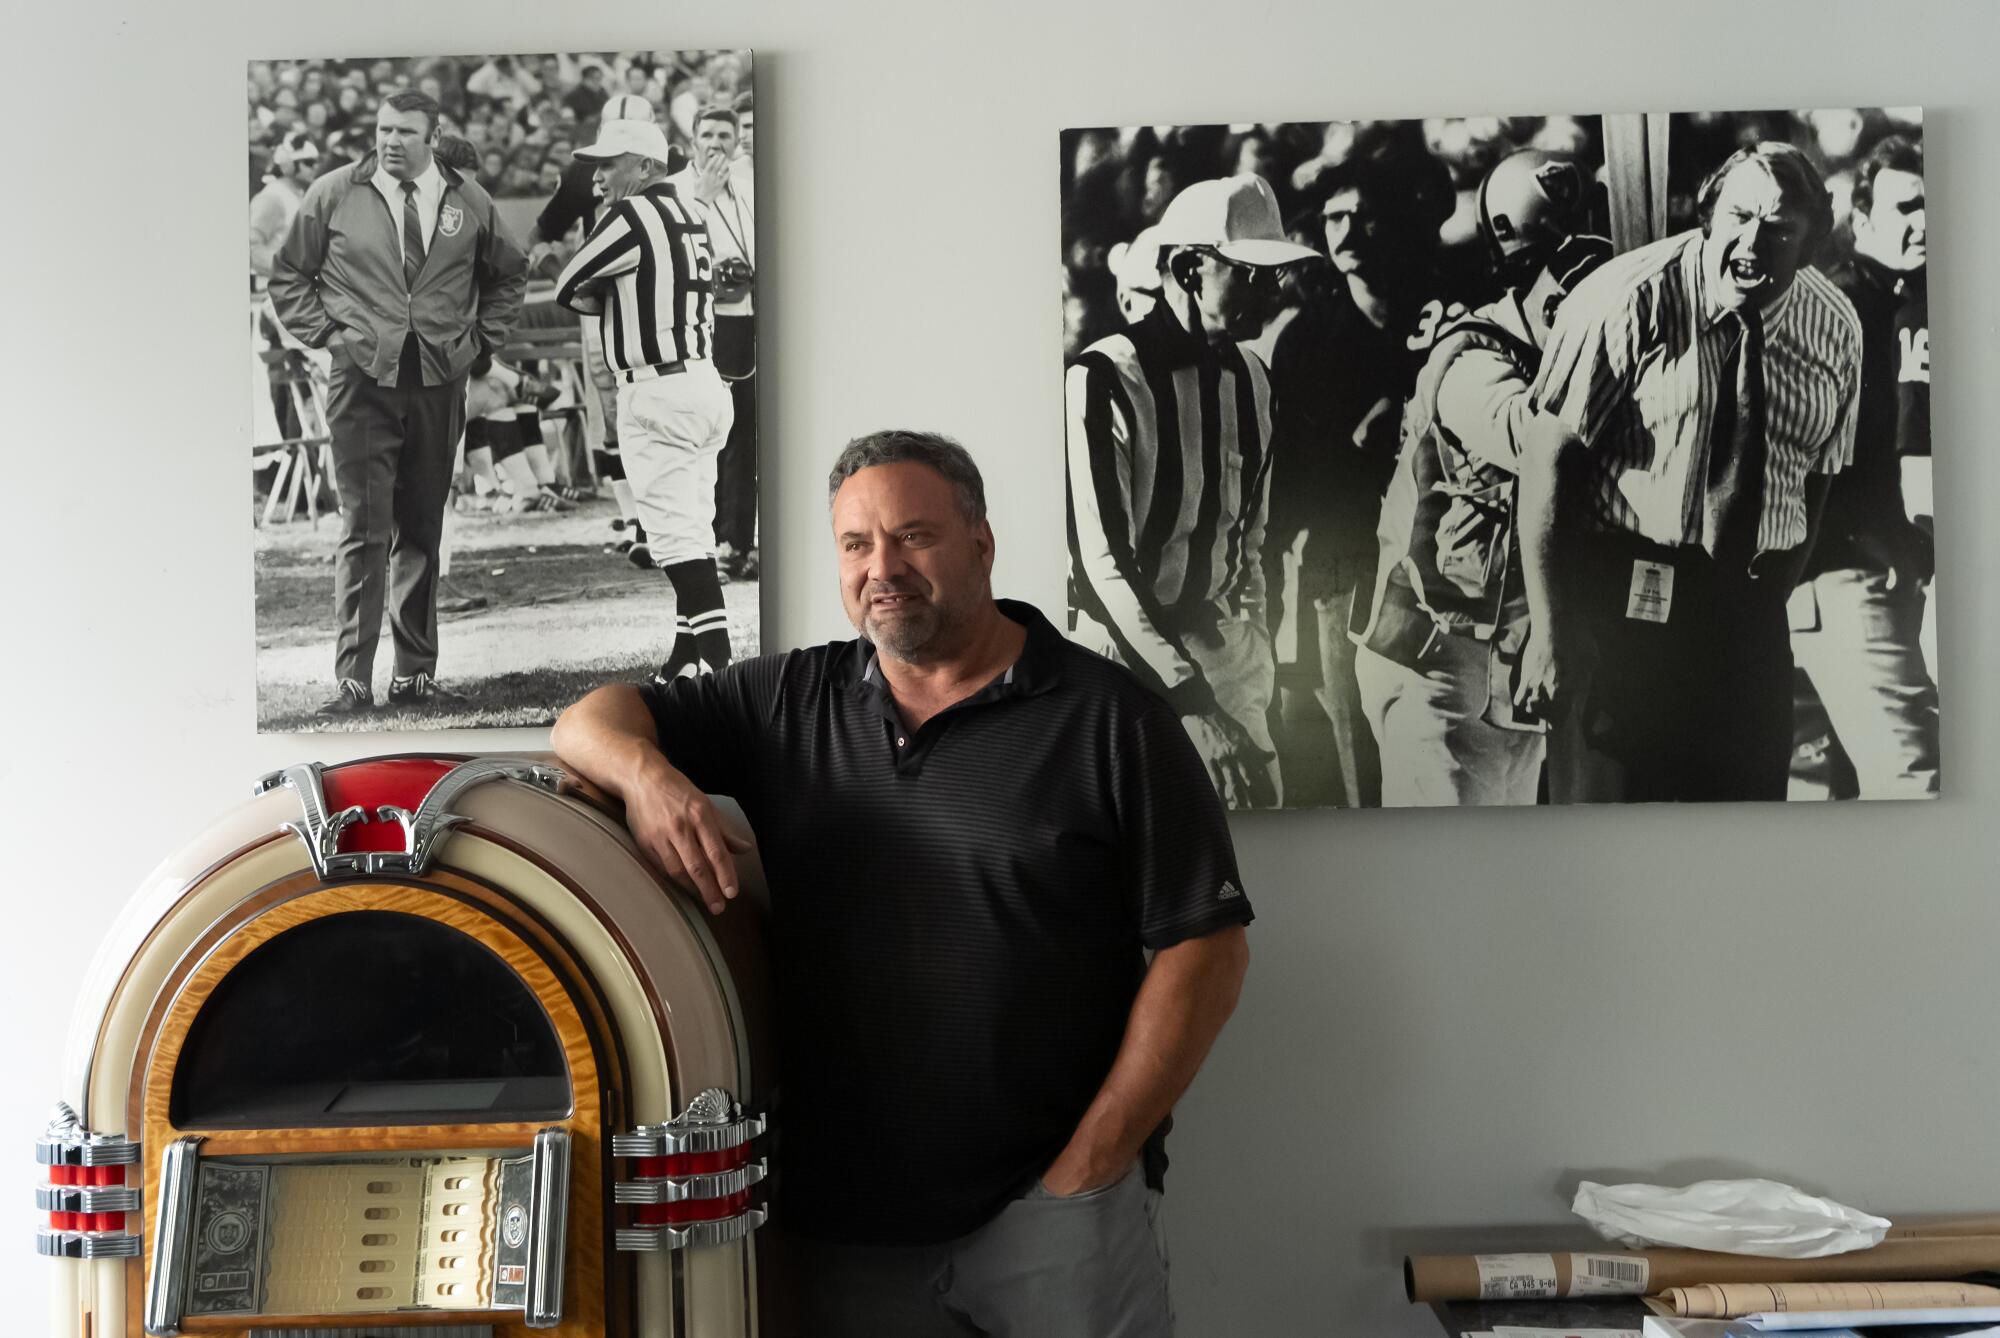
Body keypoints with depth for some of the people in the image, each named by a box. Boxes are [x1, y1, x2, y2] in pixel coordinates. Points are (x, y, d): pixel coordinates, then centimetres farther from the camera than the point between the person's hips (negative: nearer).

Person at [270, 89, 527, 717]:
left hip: (440, 383, 3)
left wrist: (480, 338, 12)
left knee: (423, 532, 8)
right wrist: (325, 334, 1)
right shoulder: (334, 194, 3)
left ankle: (416, 673, 16)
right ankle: (353, 678, -5)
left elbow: (508, 273, 23)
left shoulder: (468, 200, 8)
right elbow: (288, 275, 11)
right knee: (365, 531, -9)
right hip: (364, 380, -2)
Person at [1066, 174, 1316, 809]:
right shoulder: (1105, 378, -17)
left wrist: (1255, 640, 13)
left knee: (1261, 803, 6)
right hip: (1125, 648, -6)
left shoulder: (1249, 375, 7)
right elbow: (1104, 562, -22)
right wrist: (1197, 705, -28)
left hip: (1223, 645, 6)